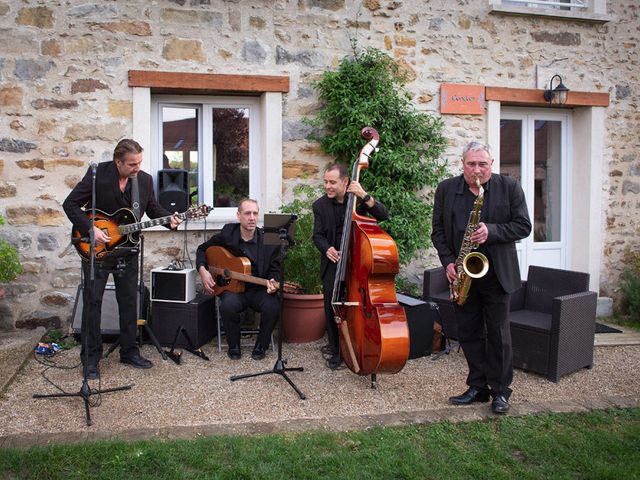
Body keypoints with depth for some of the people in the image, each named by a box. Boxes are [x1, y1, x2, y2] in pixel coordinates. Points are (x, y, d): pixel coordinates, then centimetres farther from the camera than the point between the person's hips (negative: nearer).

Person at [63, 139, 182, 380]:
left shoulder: (145, 179, -3)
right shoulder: (97, 174, -15)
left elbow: (153, 208, 8)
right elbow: (70, 204, -13)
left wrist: (169, 218, -12)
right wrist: (90, 229, -22)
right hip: (96, 249, -3)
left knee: (129, 302, 9)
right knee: (92, 302, 2)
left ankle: (129, 351, 23)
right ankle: (91, 358, 13)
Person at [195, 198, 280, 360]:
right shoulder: (227, 233, 0)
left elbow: (275, 269, 1)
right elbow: (203, 249, 14)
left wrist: (273, 283, -22)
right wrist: (202, 270, -3)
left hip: (259, 289, 0)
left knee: (273, 307, -30)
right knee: (229, 305, -34)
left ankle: (261, 345, -1)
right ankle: (233, 346, -5)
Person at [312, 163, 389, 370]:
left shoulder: (358, 198, -1)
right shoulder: (320, 205, 3)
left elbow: (383, 215, -11)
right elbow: (318, 235, 1)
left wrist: (364, 196, -24)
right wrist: (327, 249, -20)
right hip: (333, 261, 2)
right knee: (332, 305, -5)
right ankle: (336, 351, 11)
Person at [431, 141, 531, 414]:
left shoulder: (509, 188, -2)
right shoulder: (446, 189, 3)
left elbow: (523, 226, -5)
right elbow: (437, 230, 5)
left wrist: (491, 231, -21)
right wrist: (448, 261, -7)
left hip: (496, 274, -2)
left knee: (498, 333, 5)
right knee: (469, 333, 10)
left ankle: (500, 391, 18)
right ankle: (477, 387, 22)